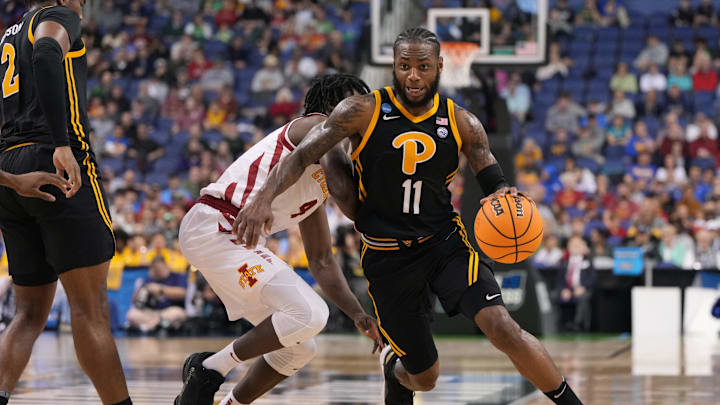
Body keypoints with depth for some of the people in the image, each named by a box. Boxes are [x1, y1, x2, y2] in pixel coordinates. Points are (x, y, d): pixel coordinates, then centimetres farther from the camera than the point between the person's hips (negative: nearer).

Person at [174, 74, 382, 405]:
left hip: (232, 238, 10)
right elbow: (349, 197, -15)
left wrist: (358, 314, 15)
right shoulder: (317, 126, -3)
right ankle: (210, 369, -6)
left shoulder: (320, 184, 23)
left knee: (299, 348, 11)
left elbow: (321, 261, 24)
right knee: (309, 313, -20)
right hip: (212, 229, -10)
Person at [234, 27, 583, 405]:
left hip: (445, 242, 1)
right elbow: (304, 154, -14)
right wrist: (264, 197, -31)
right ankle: (393, 362, 45)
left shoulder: (461, 123, -3)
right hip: (387, 257, -1)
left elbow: (493, 181, 2)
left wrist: (503, 195, -24)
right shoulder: (364, 112, -11)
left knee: (502, 328, -23)